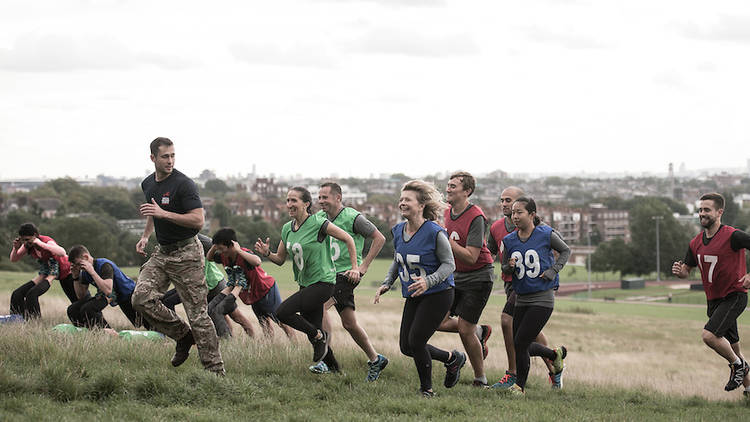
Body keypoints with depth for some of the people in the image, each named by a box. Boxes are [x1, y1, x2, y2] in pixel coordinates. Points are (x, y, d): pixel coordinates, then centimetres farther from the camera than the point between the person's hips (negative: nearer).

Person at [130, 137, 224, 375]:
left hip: (186, 254, -7)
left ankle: (215, 370, 1)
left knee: (197, 313, -6)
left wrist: (163, 214, -25)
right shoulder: (148, 184, 9)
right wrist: (145, 236, 14)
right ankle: (183, 336, 8)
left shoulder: (183, 184, -15)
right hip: (162, 252, 7)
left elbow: (198, 221, -21)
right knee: (141, 297, -10)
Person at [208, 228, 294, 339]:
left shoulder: (244, 254, -29)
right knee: (264, 324, 11)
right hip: (252, 296, 8)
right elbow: (209, 258, 12)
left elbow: (257, 262, -51)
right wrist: (213, 247, -10)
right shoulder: (223, 256, -6)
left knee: (281, 320, -1)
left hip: (267, 289, -8)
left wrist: (239, 250, -45)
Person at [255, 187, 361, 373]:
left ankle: (319, 336, -2)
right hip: (306, 285, 8)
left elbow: (348, 239, -6)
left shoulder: (318, 223, -14)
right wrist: (266, 253, -7)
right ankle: (334, 370, 23)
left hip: (322, 283, -7)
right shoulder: (287, 229, 7)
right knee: (313, 334, 9)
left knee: (282, 312, -20)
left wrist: (355, 267, -11)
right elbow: (280, 259, 13)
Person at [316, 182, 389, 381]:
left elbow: (379, 238, -10)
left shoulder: (353, 217, -12)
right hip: (329, 274, 7)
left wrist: (363, 266, -13)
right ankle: (375, 359, 25)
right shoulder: (320, 217, 7)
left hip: (346, 273, -7)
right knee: (349, 324, 10)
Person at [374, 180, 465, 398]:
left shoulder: (435, 233, -18)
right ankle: (452, 358, 27)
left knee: (416, 341, -12)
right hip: (413, 296, 8)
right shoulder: (398, 231, 3)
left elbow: (449, 264, -15)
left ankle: (426, 389, 9)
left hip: (438, 295, -7)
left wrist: (428, 281, -30)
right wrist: (386, 284, 4)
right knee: (406, 346, 4)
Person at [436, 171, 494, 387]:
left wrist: (446, 239, -28)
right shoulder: (447, 213, 4)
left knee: (464, 329, -8)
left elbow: (471, 257, -25)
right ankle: (480, 331, 23)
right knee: (439, 322, -3)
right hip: (456, 276, 7)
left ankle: (480, 379, 9)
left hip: (478, 277, -7)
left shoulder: (476, 218, -20)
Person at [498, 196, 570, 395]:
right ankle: (556, 355, 36)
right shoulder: (509, 241, 3)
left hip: (543, 298, -5)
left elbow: (566, 251, 8)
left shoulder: (546, 234, -8)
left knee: (520, 343, -11)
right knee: (521, 346, 8)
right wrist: (509, 267, -11)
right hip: (521, 299, 6)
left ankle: (520, 385, 8)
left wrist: (553, 270, -6)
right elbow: (504, 268, 13)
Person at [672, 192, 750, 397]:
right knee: (732, 347, 13)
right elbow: (687, 270, 15)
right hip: (714, 301, 7)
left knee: (709, 335, -24)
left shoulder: (733, 236, -16)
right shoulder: (696, 243, 6)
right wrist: (679, 271, -9)